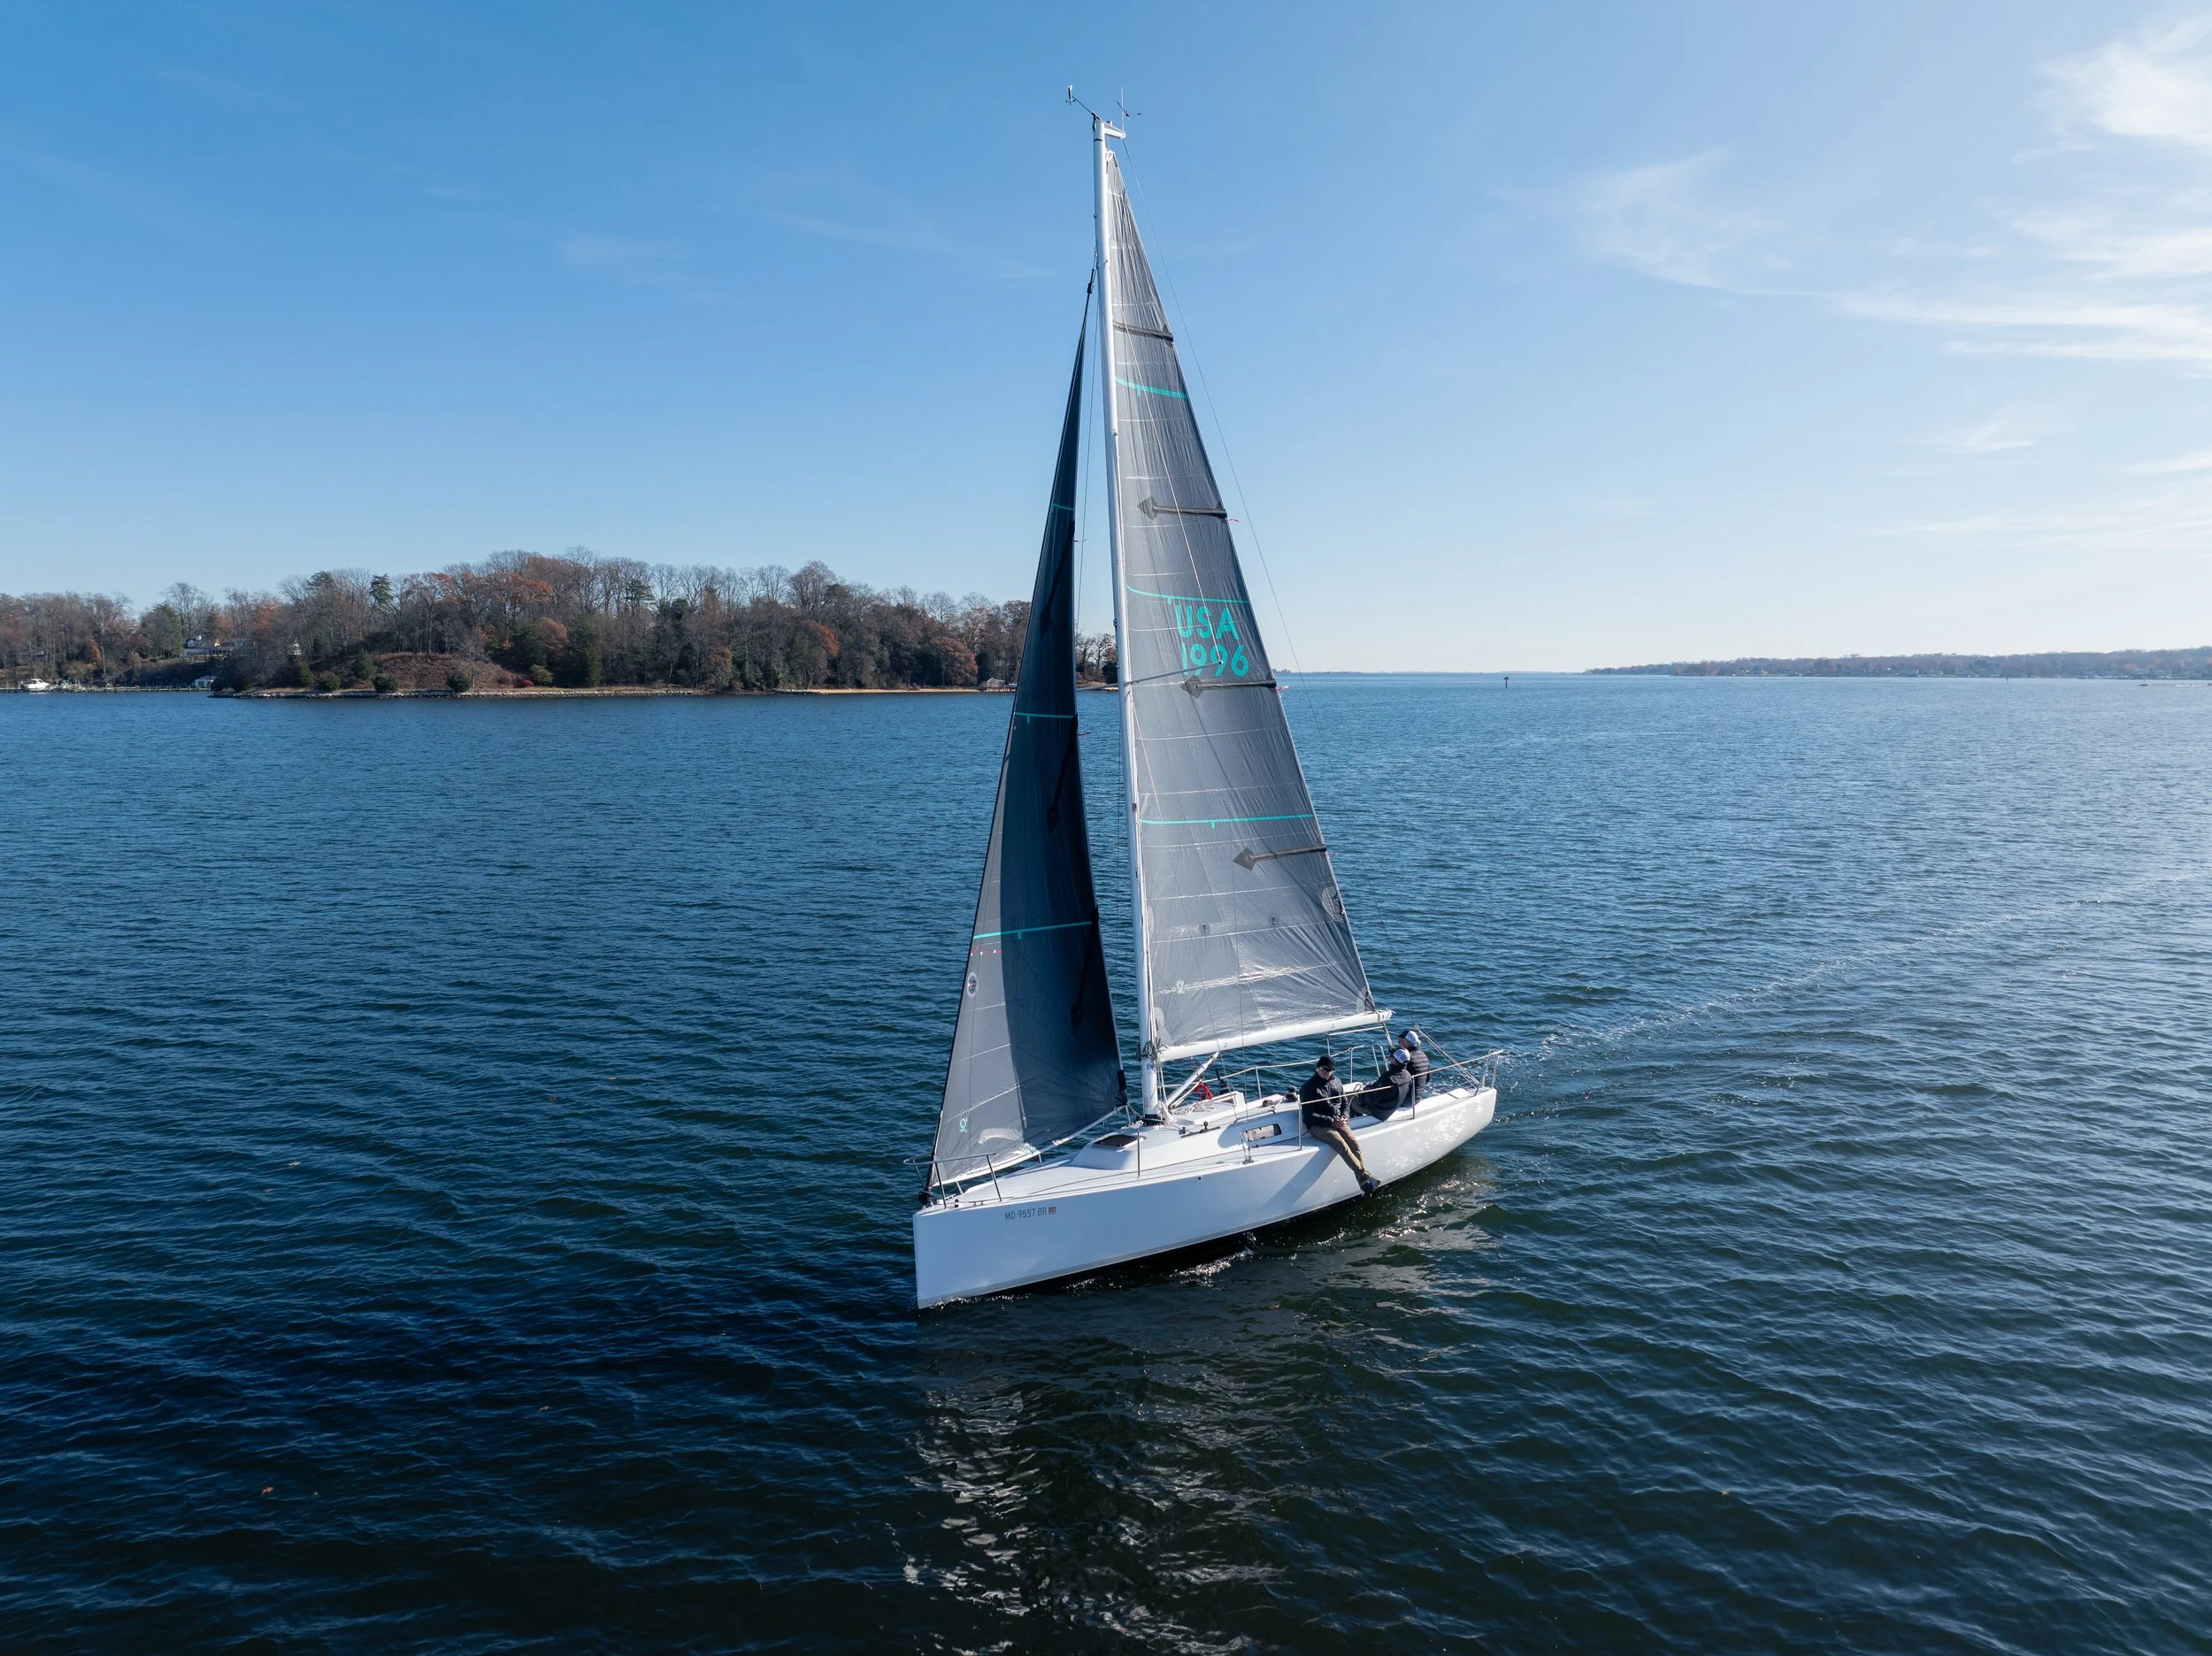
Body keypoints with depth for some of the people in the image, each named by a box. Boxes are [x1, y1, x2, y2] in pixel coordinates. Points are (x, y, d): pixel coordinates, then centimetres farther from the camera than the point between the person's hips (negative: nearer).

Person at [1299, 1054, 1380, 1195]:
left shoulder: (1337, 1083, 14)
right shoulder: (1309, 1087, -5)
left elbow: (1345, 1104, 21)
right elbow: (1308, 1115, -10)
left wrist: (1344, 1118, -2)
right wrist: (1332, 1121, -16)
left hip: (1338, 1122, 5)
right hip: (1318, 1126, -5)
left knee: (1354, 1143, -23)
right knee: (1342, 1145, -31)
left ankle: (1365, 1183, -35)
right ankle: (1365, 1176, -41)